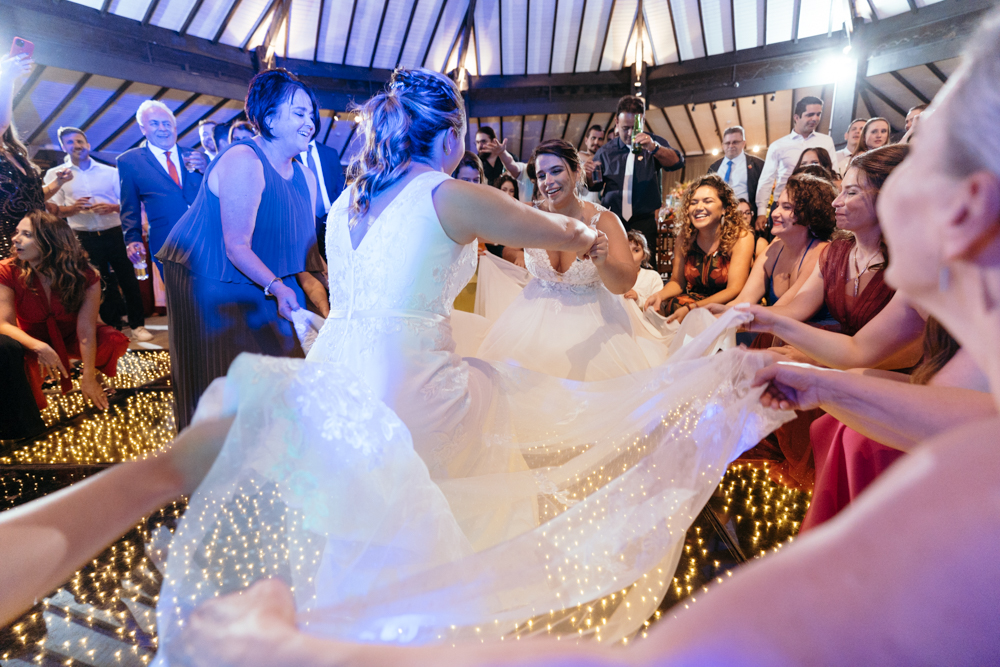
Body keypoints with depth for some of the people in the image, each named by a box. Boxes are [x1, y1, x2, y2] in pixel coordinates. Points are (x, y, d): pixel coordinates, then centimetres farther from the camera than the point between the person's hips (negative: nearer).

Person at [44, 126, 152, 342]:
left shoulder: (109, 171, 7)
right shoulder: (55, 174, 5)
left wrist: (111, 207, -15)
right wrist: (72, 208, -18)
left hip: (114, 233, 0)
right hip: (85, 238, 0)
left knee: (127, 277, -1)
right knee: (99, 284, 7)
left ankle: (137, 324, 8)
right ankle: (113, 327, 17)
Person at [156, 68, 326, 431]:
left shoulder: (305, 176, 1)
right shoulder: (243, 162, -24)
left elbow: (303, 241, -2)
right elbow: (237, 246, -27)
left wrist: (310, 282, -17)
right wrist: (276, 286, -36)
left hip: (262, 280, 7)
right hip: (208, 281, -7)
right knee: (220, 376, 5)